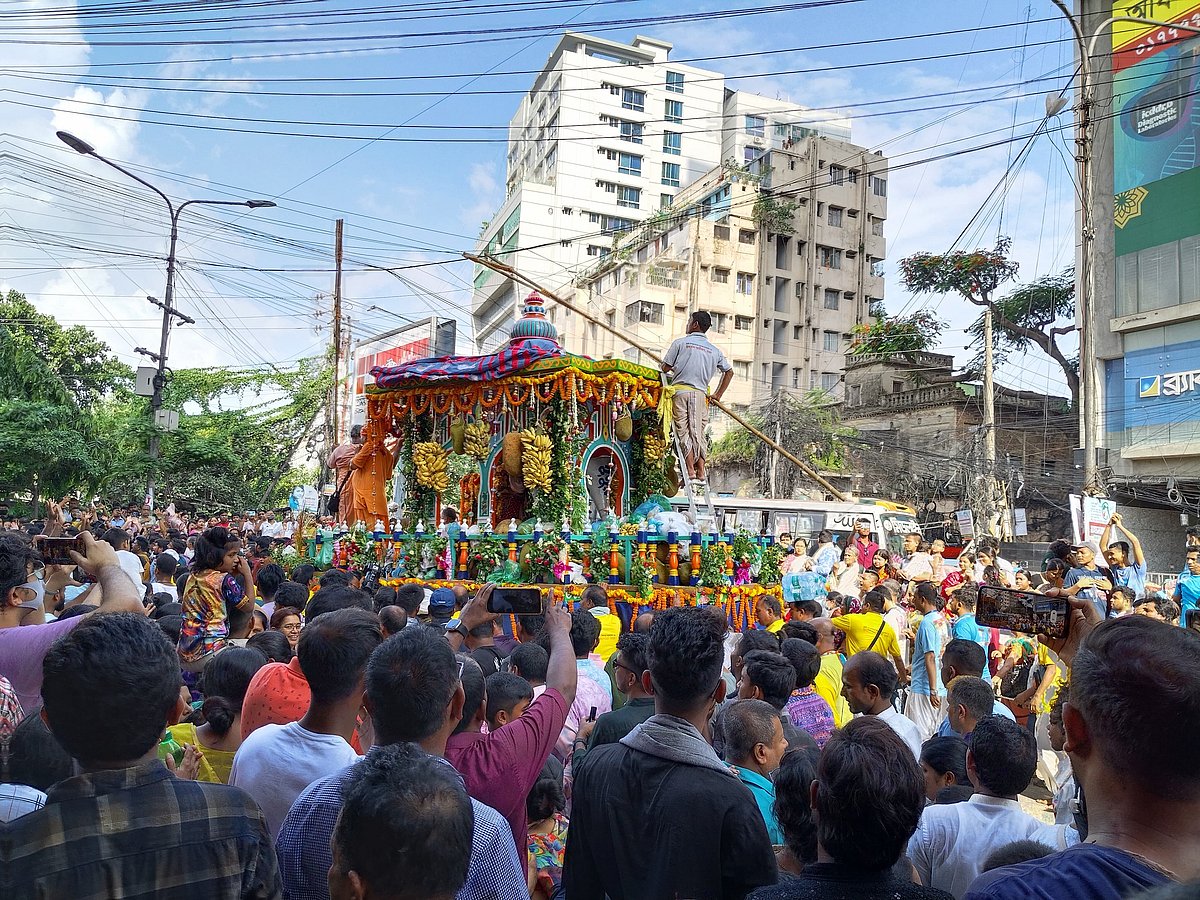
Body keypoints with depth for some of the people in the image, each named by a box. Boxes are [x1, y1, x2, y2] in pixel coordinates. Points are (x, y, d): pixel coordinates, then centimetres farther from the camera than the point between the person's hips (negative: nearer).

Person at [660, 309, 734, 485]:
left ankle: (690, 469, -9)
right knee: (698, 431, 7)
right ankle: (701, 470, 1)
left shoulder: (680, 342, 2)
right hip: (700, 393, 3)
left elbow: (665, 367, 2)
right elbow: (729, 372, 20)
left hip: (680, 390, -3)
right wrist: (718, 394, 24)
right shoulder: (714, 350, 15)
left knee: (683, 430, -2)